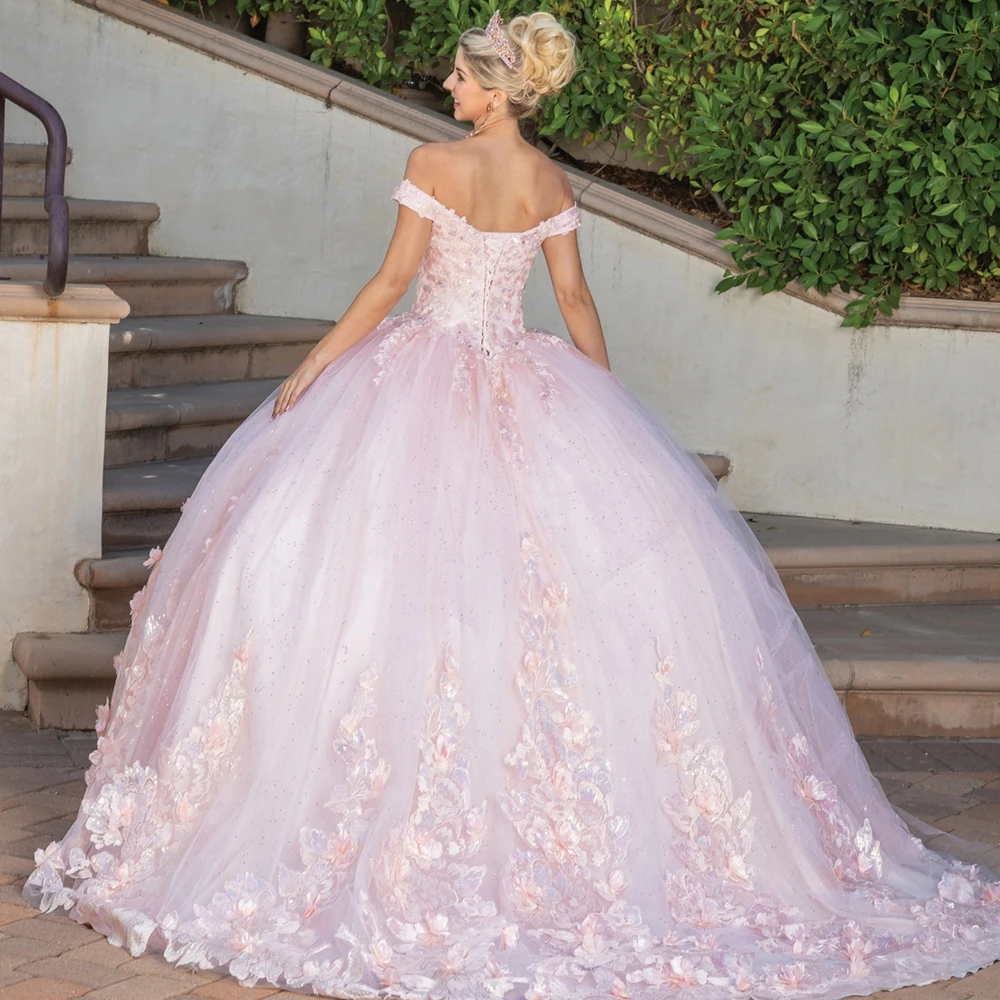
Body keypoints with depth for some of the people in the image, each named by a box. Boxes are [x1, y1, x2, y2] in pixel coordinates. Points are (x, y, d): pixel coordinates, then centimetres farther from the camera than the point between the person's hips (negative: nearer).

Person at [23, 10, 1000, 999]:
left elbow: (392, 282, -12)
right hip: (524, 386, 5)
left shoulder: (434, 164, -10)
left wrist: (311, 367, -6)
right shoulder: (552, 184, 4)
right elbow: (575, 302, 7)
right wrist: (614, 413, 16)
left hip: (425, 374, -4)